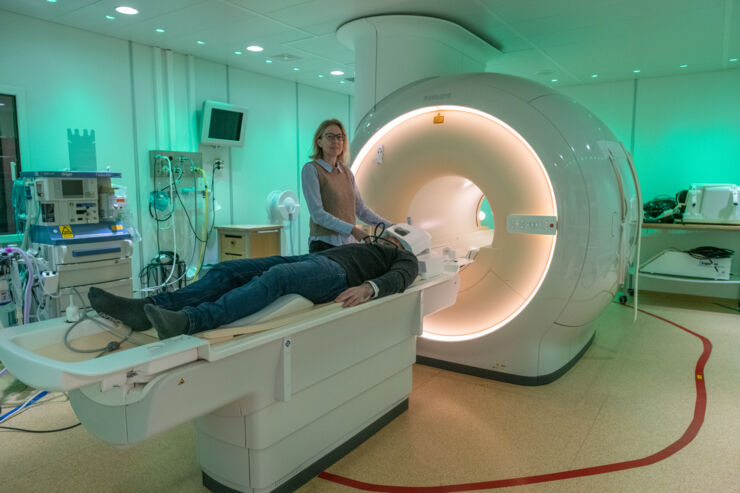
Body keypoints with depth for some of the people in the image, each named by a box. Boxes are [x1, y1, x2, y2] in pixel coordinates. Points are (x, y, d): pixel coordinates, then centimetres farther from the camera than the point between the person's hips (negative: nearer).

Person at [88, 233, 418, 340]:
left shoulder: (405, 259, 20)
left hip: (338, 274, -7)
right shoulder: (366, 247, 42)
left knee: (275, 276, -37)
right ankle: (147, 308, -25)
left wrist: (369, 287, -25)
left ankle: (189, 321, -55)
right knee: (230, 269, -13)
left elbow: (398, 279, -4)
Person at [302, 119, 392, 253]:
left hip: (350, 243, 5)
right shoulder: (311, 170, -5)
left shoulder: (346, 172, 13)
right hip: (325, 244, -5)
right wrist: (351, 229, -21)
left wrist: (390, 226, 7)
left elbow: (361, 209, 15)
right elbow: (317, 214, -14)